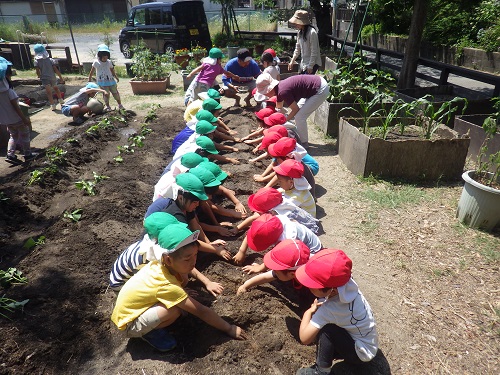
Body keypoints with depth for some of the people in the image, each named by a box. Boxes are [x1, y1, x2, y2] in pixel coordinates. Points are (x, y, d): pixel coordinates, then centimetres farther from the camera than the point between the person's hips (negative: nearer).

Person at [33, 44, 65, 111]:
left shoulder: (37, 61, -6)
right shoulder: (50, 60, -4)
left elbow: (38, 72, -8)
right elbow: (56, 69, -7)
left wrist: (39, 76, 13)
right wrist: (61, 77, -1)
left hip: (44, 79, -2)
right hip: (52, 78, 2)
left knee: (48, 92, 0)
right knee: (56, 88, 27)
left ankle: (53, 104, -7)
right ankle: (60, 100, 37)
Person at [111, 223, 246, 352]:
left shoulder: (162, 262, -17)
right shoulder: (167, 285, -35)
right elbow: (201, 311, -28)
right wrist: (229, 329, -19)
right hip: (130, 324, -8)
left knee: (183, 278, -8)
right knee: (175, 310, -33)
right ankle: (149, 332, -3)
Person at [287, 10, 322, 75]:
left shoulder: (312, 32, -18)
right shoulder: (300, 32, 6)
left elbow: (314, 52, -18)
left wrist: (310, 66, -19)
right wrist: (292, 61, 11)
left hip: (312, 63, -7)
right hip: (303, 63, 8)